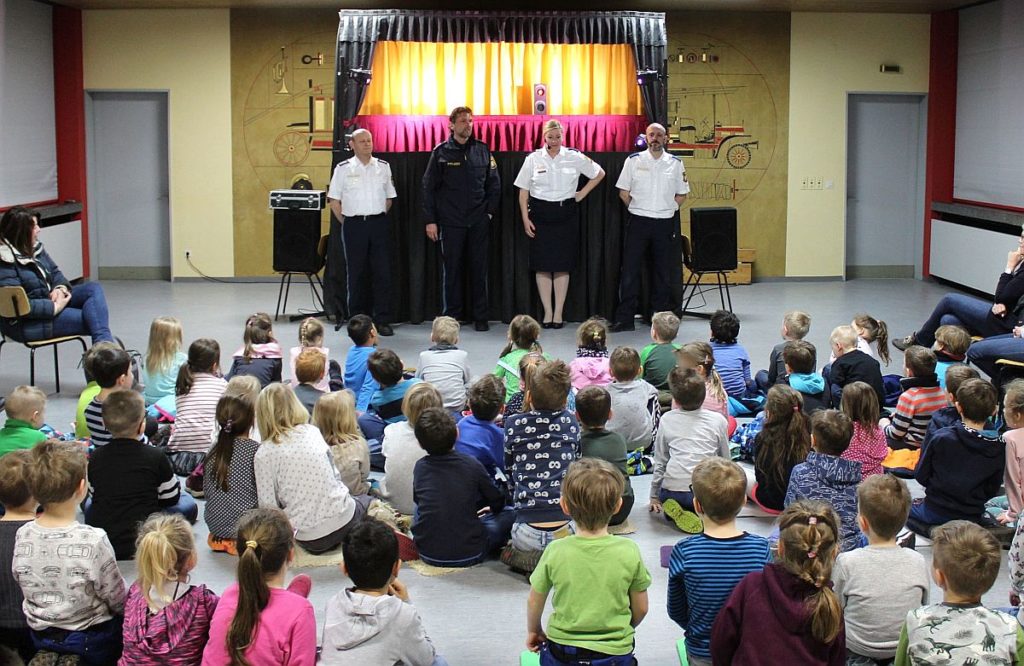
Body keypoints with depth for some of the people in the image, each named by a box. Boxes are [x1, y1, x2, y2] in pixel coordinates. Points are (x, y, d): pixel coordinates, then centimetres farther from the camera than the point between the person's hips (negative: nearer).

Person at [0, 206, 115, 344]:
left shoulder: (35, 247, 5)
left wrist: (61, 288, -9)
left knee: (94, 288, -13)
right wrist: (54, 307, -23)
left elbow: (55, 273, 15)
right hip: (25, 323, -9)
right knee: (91, 320, -21)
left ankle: (103, 345, -30)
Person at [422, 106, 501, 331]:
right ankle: (451, 317, 12)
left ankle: (480, 317, 10)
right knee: (452, 270, 4)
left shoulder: (482, 150, 7)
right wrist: (430, 220, -3)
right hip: (450, 222, -1)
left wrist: (490, 210, 4)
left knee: (480, 270, 3)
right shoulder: (441, 152, 2)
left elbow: (494, 183, 12)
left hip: (479, 222, 1)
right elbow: (429, 187, 2)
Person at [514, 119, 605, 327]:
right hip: (540, 214, 0)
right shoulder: (533, 159, 3)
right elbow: (523, 191, 4)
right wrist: (525, 219, -3)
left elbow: (599, 173, 15)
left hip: (566, 214, 0)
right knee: (542, 265, -1)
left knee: (563, 265, 1)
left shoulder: (574, 157, 3)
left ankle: (558, 312, 7)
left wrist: (583, 193, 7)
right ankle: (547, 312, 6)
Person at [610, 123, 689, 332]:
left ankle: (660, 316, 16)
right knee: (630, 270, -4)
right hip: (638, 221, -2)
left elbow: (681, 194, 14)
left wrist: (667, 208, 5)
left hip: (665, 222, 2)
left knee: (663, 272, 7)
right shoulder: (633, 160, 2)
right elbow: (624, 192, 6)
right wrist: (638, 208, 3)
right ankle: (625, 318, 0)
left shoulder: (675, 163, 6)